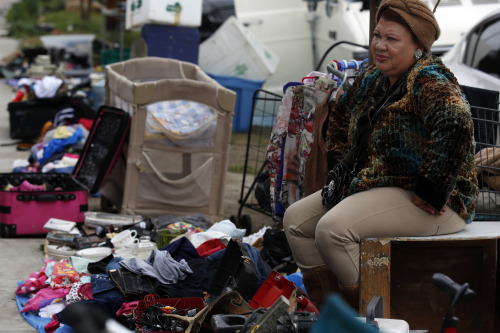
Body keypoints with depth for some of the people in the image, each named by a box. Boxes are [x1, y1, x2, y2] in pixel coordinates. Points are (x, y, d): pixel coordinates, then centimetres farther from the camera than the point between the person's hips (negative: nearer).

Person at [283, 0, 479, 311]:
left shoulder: (429, 81, -17)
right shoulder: (373, 78, 11)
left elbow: (456, 124, -36)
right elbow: (340, 113, 31)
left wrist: (430, 192, -32)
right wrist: (341, 164, 21)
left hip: (426, 203, -10)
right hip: (373, 186, 10)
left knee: (332, 228, -27)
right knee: (297, 219, 7)